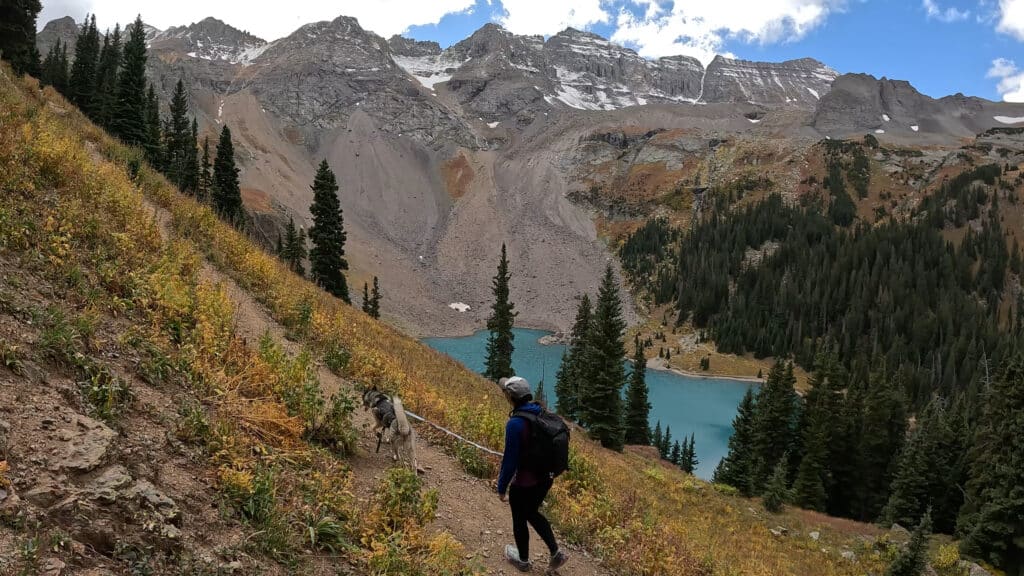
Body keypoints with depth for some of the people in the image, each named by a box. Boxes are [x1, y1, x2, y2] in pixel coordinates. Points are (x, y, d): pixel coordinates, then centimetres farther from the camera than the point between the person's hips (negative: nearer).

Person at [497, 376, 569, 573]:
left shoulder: (515, 423, -27)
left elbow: (510, 459, -22)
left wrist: (502, 487, -10)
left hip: (524, 483, -7)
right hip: (545, 478, 7)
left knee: (519, 521, 18)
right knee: (532, 514, 29)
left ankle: (523, 560, 40)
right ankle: (556, 553, 26)